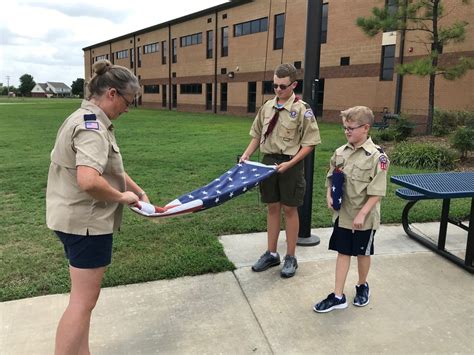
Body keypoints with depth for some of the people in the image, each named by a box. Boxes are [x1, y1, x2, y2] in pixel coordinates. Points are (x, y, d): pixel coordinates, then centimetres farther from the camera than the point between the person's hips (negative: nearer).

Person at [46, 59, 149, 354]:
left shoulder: (90, 120, 11)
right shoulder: (91, 126, -21)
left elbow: (110, 167, 20)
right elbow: (88, 180, -36)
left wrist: (139, 191, 13)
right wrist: (122, 197, -20)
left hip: (77, 219, 11)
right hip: (86, 221, -11)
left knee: (84, 296, 21)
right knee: (84, 300, 0)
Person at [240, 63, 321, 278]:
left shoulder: (302, 109, -10)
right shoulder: (267, 107, 6)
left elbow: (309, 143, -11)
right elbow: (257, 135, 13)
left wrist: (290, 163, -19)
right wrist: (246, 155, -1)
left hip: (290, 165, -5)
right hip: (269, 161, 5)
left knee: (289, 210, 5)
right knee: (272, 208, 13)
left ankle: (291, 258, 20)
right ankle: (271, 254, 26)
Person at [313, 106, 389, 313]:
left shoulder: (376, 156, -16)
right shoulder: (340, 152, 1)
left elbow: (377, 192, -17)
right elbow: (331, 178, 13)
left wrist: (362, 214, -21)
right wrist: (329, 195, -5)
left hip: (364, 217, -4)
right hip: (342, 214, 5)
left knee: (363, 253, 15)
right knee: (342, 252, 10)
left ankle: (362, 286, 40)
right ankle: (338, 296, 19)